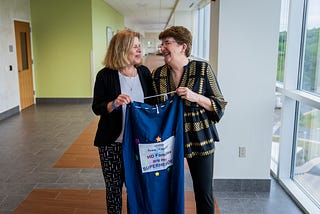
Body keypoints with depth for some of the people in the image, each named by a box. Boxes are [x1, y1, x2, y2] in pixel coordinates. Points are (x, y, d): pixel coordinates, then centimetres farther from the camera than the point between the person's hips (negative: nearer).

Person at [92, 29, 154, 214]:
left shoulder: (144, 72, 2)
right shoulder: (105, 75, -8)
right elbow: (97, 108, -7)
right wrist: (114, 104, -27)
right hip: (113, 141, -2)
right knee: (114, 185, 10)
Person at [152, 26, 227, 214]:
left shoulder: (203, 69, -8)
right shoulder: (157, 74, 1)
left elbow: (220, 104, -6)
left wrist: (196, 97, -21)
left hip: (199, 139, -2)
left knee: (204, 192, 8)